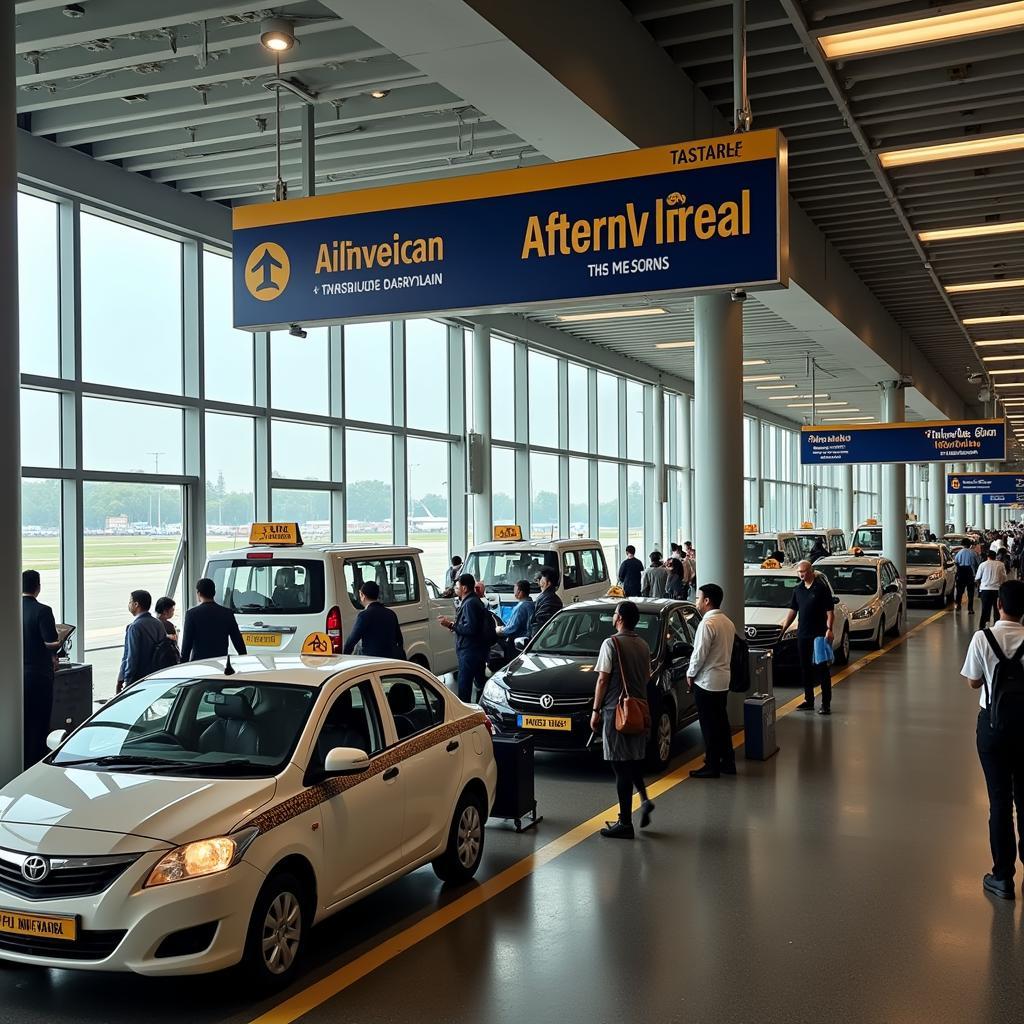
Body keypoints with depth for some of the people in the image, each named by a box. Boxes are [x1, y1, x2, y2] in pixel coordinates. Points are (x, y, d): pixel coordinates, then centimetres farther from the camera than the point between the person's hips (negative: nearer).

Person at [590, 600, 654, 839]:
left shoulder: (612, 644, -11)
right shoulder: (643, 645, 9)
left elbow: (603, 680, -12)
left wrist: (596, 710, -6)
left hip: (616, 711, -7)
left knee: (621, 766, -3)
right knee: (634, 759, 22)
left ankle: (625, 823, 0)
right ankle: (644, 799, 4)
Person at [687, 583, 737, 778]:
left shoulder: (707, 623, -19)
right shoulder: (728, 622, 9)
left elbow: (700, 653, -20)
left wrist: (690, 674, -4)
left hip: (706, 681, -9)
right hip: (723, 679, 9)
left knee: (709, 725, -1)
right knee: (722, 722, 16)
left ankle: (712, 766, 5)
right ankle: (728, 762, 22)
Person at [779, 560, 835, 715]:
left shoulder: (822, 587, -6)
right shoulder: (798, 589, 11)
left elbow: (830, 611, -8)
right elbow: (792, 610, 17)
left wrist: (829, 629, -18)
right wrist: (783, 628, 12)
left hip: (819, 634, -6)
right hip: (802, 634, 6)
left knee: (821, 668, -3)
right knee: (805, 669, 11)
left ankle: (826, 704, 0)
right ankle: (808, 701, 21)